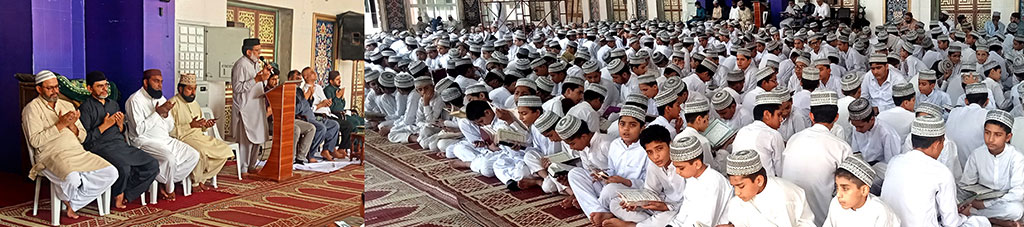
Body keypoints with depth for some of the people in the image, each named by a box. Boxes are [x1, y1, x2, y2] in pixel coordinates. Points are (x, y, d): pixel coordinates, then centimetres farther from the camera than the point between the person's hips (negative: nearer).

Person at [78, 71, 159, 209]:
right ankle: (117, 195, -6)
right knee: (124, 168, -36)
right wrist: (105, 126, -8)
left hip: (121, 144, 7)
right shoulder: (86, 108, 1)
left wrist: (121, 125, 4)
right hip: (101, 147, -7)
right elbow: (84, 139, -7)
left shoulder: (114, 104, 23)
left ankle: (125, 194, -5)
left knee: (153, 165, -14)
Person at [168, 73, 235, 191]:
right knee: (201, 151, -36)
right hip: (183, 138, -8)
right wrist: (190, 125, -23)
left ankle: (201, 179, -1)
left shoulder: (194, 103, 20)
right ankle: (195, 182, -13)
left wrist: (205, 125, 5)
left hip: (199, 136, 9)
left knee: (224, 149, -8)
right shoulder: (173, 103, -8)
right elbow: (169, 131, -17)